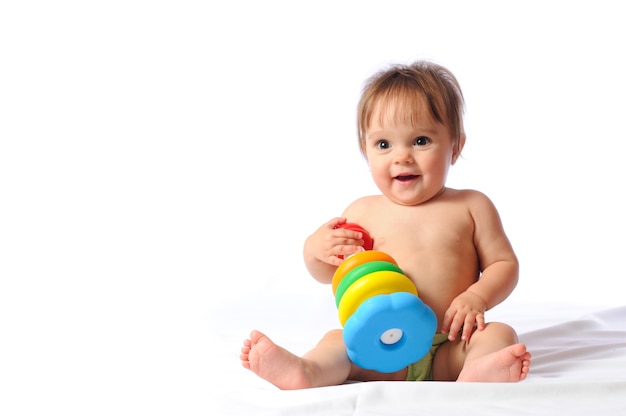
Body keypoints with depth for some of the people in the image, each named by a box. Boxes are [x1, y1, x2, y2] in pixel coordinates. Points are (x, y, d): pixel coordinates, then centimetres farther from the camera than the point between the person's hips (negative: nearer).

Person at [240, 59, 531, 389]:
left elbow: (505, 264, 8)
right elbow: (328, 274, 19)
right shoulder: (364, 212, 10)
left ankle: (477, 373, -58)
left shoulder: (471, 207, 7)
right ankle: (305, 371, -54)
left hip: (449, 349, 0)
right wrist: (315, 248, -5)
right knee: (337, 340, -23)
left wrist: (476, 297, -13)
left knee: (501, 334, -26)